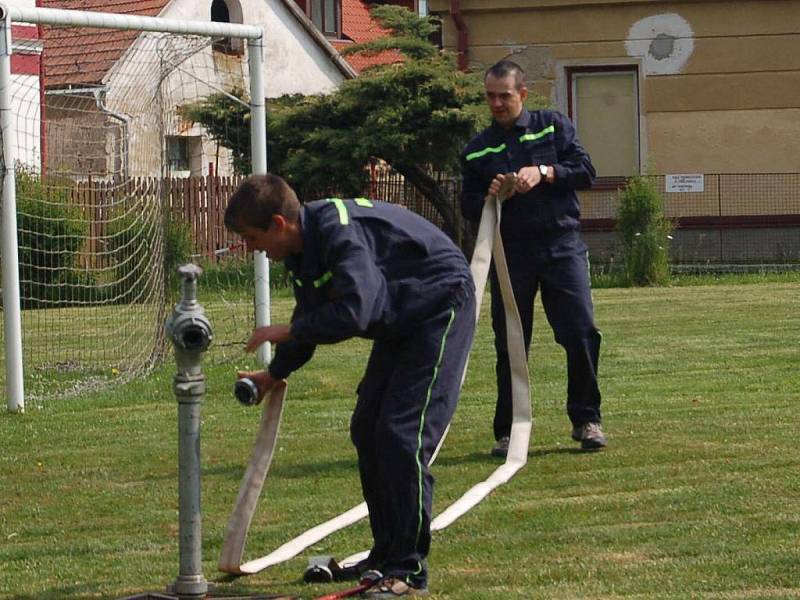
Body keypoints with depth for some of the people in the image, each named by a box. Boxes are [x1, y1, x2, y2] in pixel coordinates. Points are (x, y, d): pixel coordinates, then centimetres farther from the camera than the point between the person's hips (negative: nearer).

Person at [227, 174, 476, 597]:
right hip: (401, 322, 10)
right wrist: (274, 374, 14)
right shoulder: (301, 249, 2)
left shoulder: (339, 231, -30)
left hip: (441, 307, -10)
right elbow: (312, 319, 17)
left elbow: (353, 312, -39)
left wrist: (287, 332, -26)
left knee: (401, 434, -17)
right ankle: (387, 555, 19)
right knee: (367, 430, 9)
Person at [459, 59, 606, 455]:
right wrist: (489, 197, -10)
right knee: (509, 344, 1)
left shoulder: (553, 126, 9)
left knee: (580, 332, -9)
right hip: (509, 251, 1)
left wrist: (544, 173, -14)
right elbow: (468, 207, 12)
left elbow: (585, 171, 2)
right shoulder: (476, 150, 13)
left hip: (561, 244, -1)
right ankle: (508, 431, 8)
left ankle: (586, 420, 2)